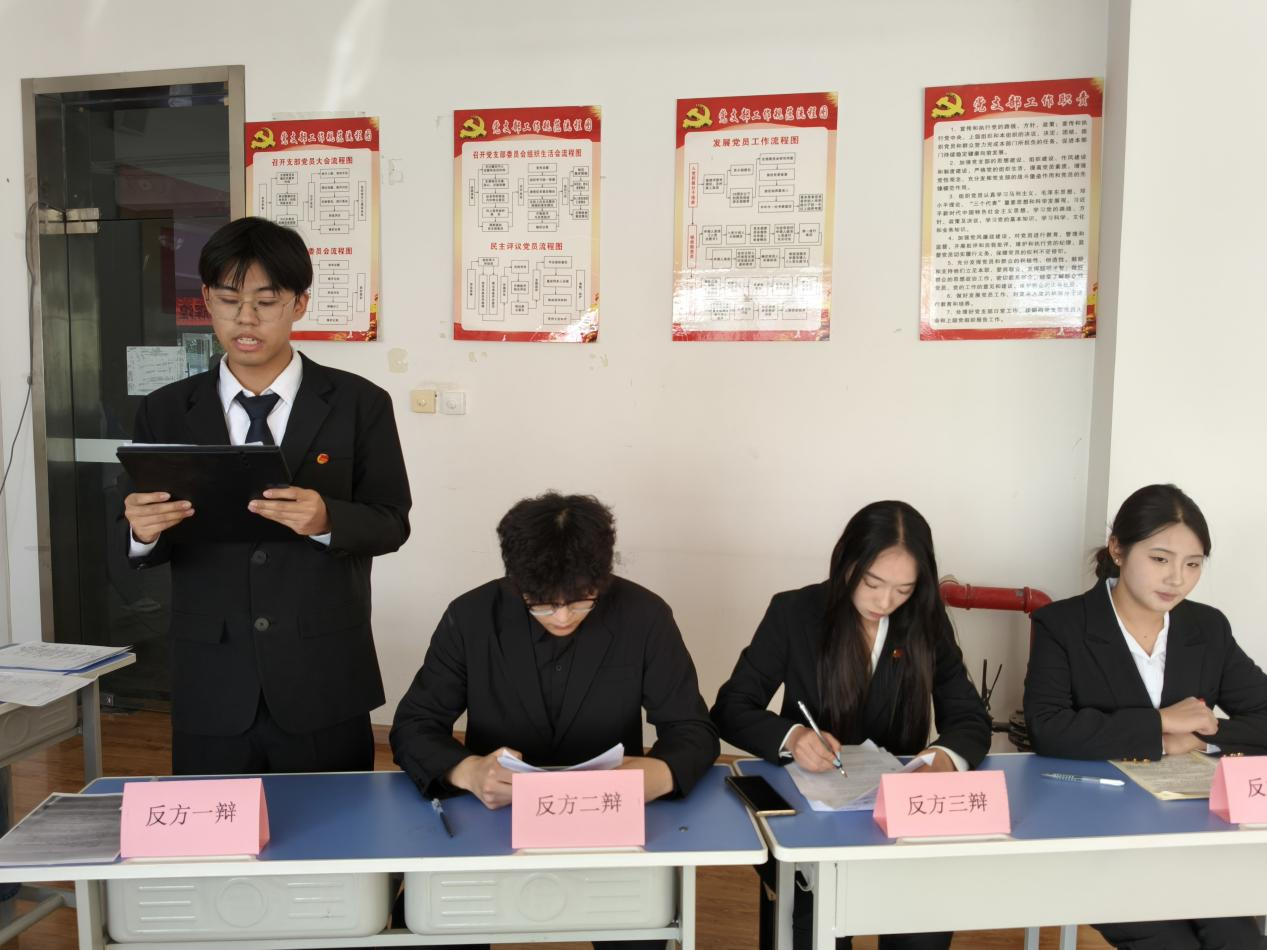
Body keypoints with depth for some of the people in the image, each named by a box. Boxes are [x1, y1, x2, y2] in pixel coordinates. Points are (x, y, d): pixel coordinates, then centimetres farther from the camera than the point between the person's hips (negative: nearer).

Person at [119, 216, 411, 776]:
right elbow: (135, 545, 6)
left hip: (325, 687, -1)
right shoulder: (163, 413, 5)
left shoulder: (360, 404, -1)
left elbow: (391, 523, -4)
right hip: (210, 691, 2)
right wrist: (142, 531, -17)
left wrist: (326, 520, -24)